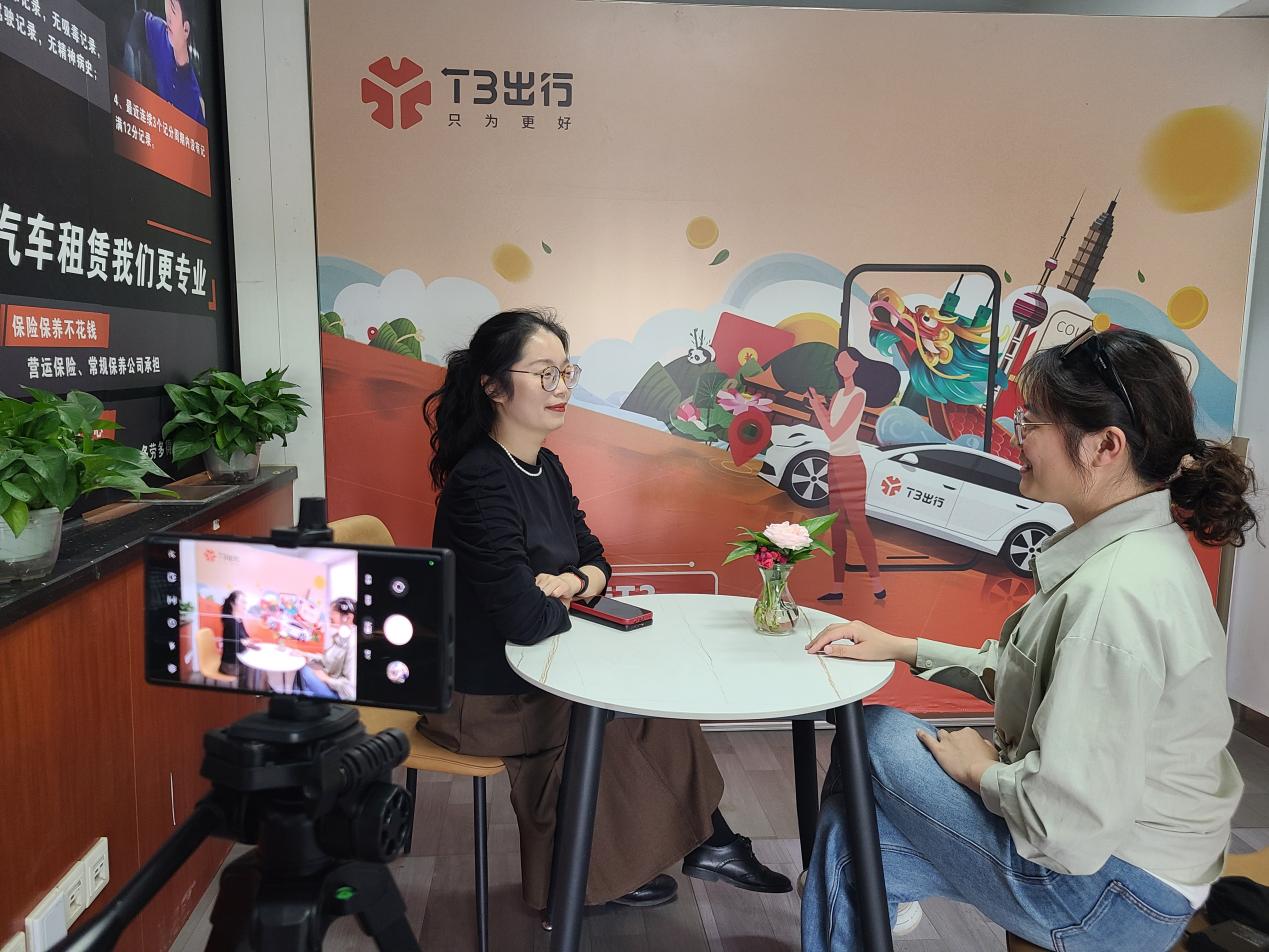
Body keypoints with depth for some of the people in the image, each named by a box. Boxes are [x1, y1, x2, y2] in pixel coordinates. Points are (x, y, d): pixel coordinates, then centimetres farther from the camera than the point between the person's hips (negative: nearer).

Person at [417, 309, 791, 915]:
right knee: (615, 723, -3)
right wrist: (566, 598, -10)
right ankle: (597, 875, 21)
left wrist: (572, 582, -14)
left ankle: (705, 843, 24)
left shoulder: (547, 468, 2)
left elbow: (596, 561, 9)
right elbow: (528, 619, -32)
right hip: (485, 698, -8)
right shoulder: (481, 483, -27)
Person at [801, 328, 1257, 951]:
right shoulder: (1139, 548, 2)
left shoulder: (1117, 594, -30)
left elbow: (1068, 826, -31)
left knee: (875, 734, -2)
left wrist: (980, 766, -12)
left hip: (1112, 898, -8)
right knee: (848, 828, 6)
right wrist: (902, 648, 6)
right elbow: (1024, 674, 12)